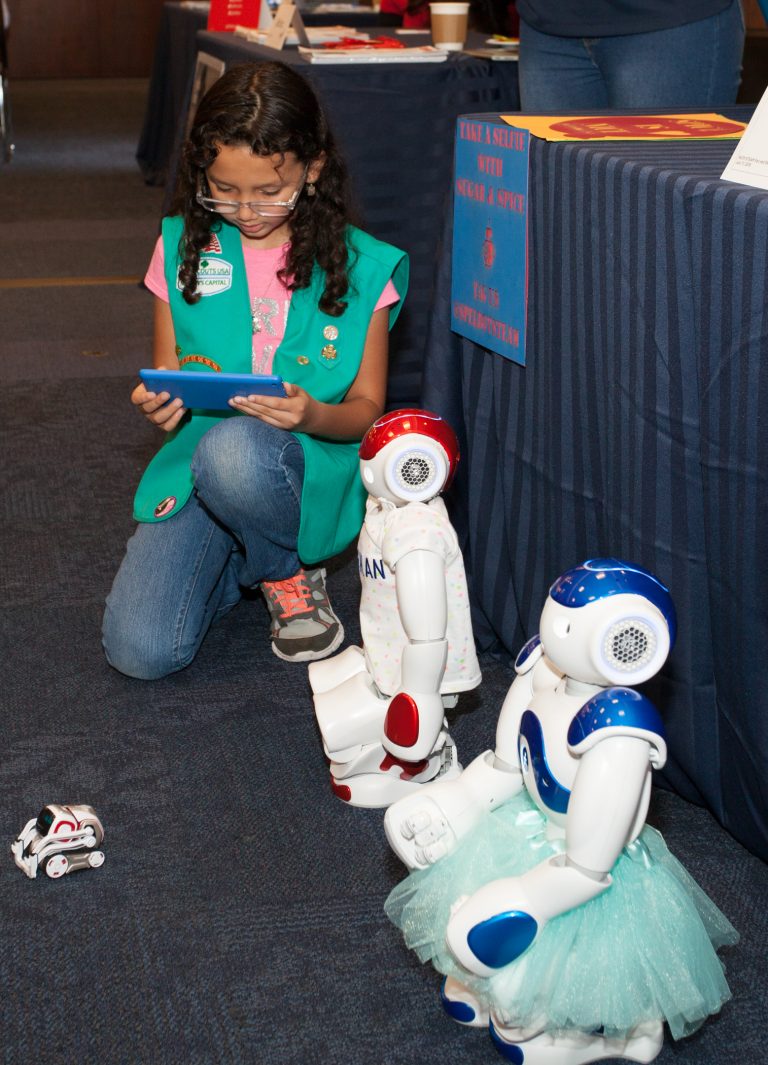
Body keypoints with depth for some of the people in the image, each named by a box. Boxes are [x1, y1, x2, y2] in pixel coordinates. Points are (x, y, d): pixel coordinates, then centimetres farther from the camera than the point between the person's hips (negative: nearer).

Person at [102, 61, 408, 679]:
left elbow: (368, 408, 1)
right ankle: (234, 563, 14)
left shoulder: (361, 267, -2)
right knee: (140, 651, -20)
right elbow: (167, 374, 11)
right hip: (196, 465, 2)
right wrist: (159, 405, -14)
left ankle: (289, 572, -6)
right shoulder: (184, 248, 4)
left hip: (313, 471, -2)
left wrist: (312, 416, -22)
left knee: (235, 449, -40)